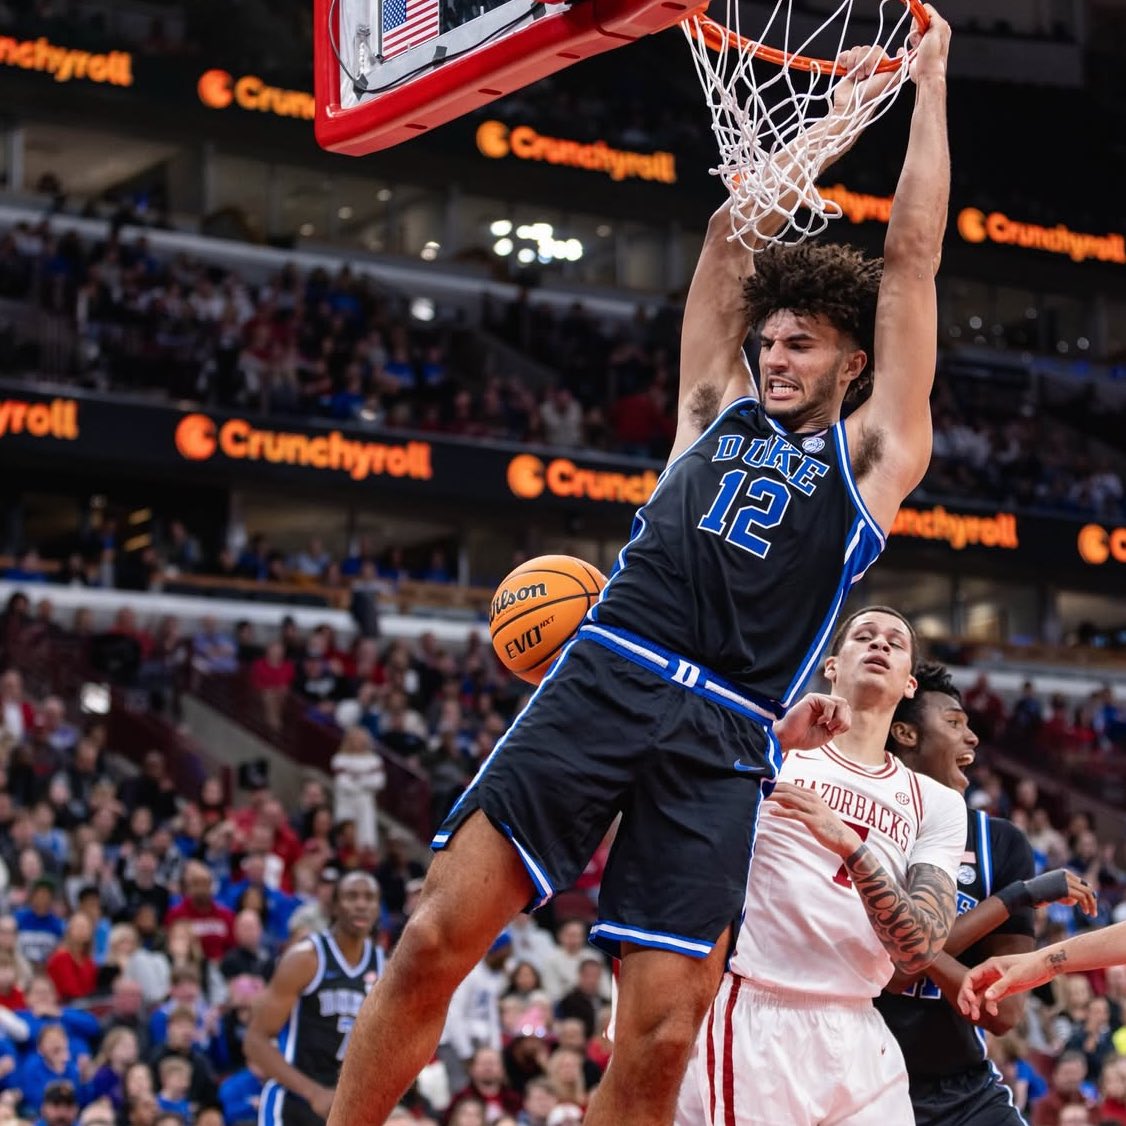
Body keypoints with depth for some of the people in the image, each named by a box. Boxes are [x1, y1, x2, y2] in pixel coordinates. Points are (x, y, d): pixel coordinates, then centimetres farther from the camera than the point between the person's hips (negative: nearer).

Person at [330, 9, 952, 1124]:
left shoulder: (873, 453, 16)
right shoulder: (717, 411, 24)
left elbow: (912, 258, 16)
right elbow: (735, 234, 27)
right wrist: (832, 119, 34)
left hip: (724, 735, -2)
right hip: (605, 676, 2)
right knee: (435, 938, -13)